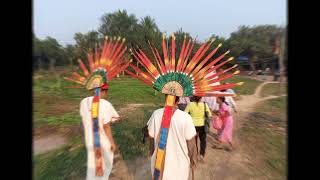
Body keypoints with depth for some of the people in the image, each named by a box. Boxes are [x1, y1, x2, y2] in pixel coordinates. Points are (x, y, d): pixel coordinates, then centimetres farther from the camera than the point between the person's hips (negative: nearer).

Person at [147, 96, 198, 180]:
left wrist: (152, 153, 13)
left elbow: (151, 138, -5)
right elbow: (191, 144, -15)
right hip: (179, 164, -1)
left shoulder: (156, 114, -18)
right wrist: (193, 160, 4)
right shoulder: (185, 118, -25)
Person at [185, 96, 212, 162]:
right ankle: (202, 154, 10)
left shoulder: (190, 104, -11)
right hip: (202, 125, 0)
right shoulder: (204, 104, -9)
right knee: (203, 140, 22)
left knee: (194, 141, 17)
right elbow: (210, 115, -9)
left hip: (193, 125, 0)